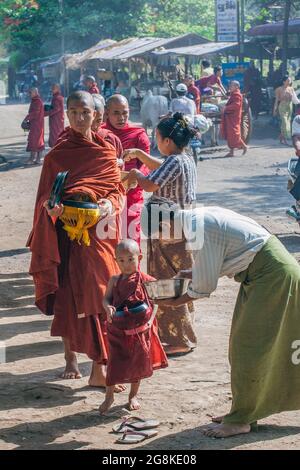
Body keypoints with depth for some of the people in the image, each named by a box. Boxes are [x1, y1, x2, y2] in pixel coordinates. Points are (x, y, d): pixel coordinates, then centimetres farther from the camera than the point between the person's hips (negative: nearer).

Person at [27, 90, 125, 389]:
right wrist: (50, 207, -18)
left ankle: (98, 369, -6)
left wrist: (109, 205, -14)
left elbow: (116, 188, 7)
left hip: (98, 232, 0)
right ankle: (70, 358, 20)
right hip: (67, 232, 0)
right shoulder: (57, 154, 3)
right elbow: (46, 196, 3)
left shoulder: (106, 149, 6)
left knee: (98, 295, -6)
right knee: (67, 294, 3)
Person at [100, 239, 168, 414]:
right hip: (118, 329, 0)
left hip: (140, 329, 0)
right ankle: (109, 396, 16)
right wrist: (108, 307, -23)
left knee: (138, 362, 12)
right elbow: (106, 298, -3)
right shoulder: (114, 281, 1)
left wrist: (151, 319, -10)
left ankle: (133, 395, 29)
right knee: (115, 360, 1)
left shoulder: (145, 280, -3)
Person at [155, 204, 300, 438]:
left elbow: (204, 286, -17)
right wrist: (190, 273, 8)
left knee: (249, 347, -5)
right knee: (242, 345, 14)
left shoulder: (202, 227, -23)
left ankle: (240, 420, 2)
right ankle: (244, 411, 23)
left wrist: (175, 302, -2)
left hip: (272, 276, -10)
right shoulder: (202, 218, 6)